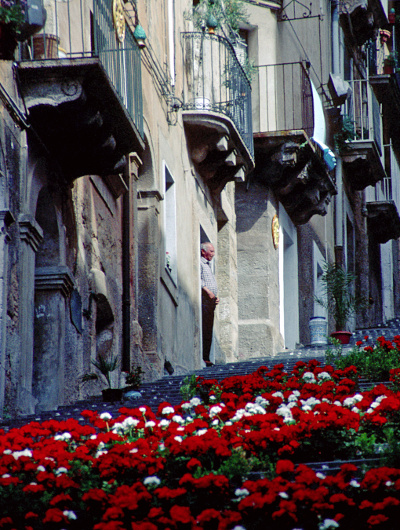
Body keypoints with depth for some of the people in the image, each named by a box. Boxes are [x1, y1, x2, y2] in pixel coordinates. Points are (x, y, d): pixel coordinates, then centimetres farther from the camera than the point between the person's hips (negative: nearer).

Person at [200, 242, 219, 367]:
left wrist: (215, 296, 19)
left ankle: (206, 357, 6)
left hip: (211, 300, 10)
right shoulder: (199, 263, -4)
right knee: (203, 329, -14)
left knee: (209, 330, 6)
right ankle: (202, 357, -19)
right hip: (203, 299, -10)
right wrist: (207, 290, -21)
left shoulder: (208, 265, 27)